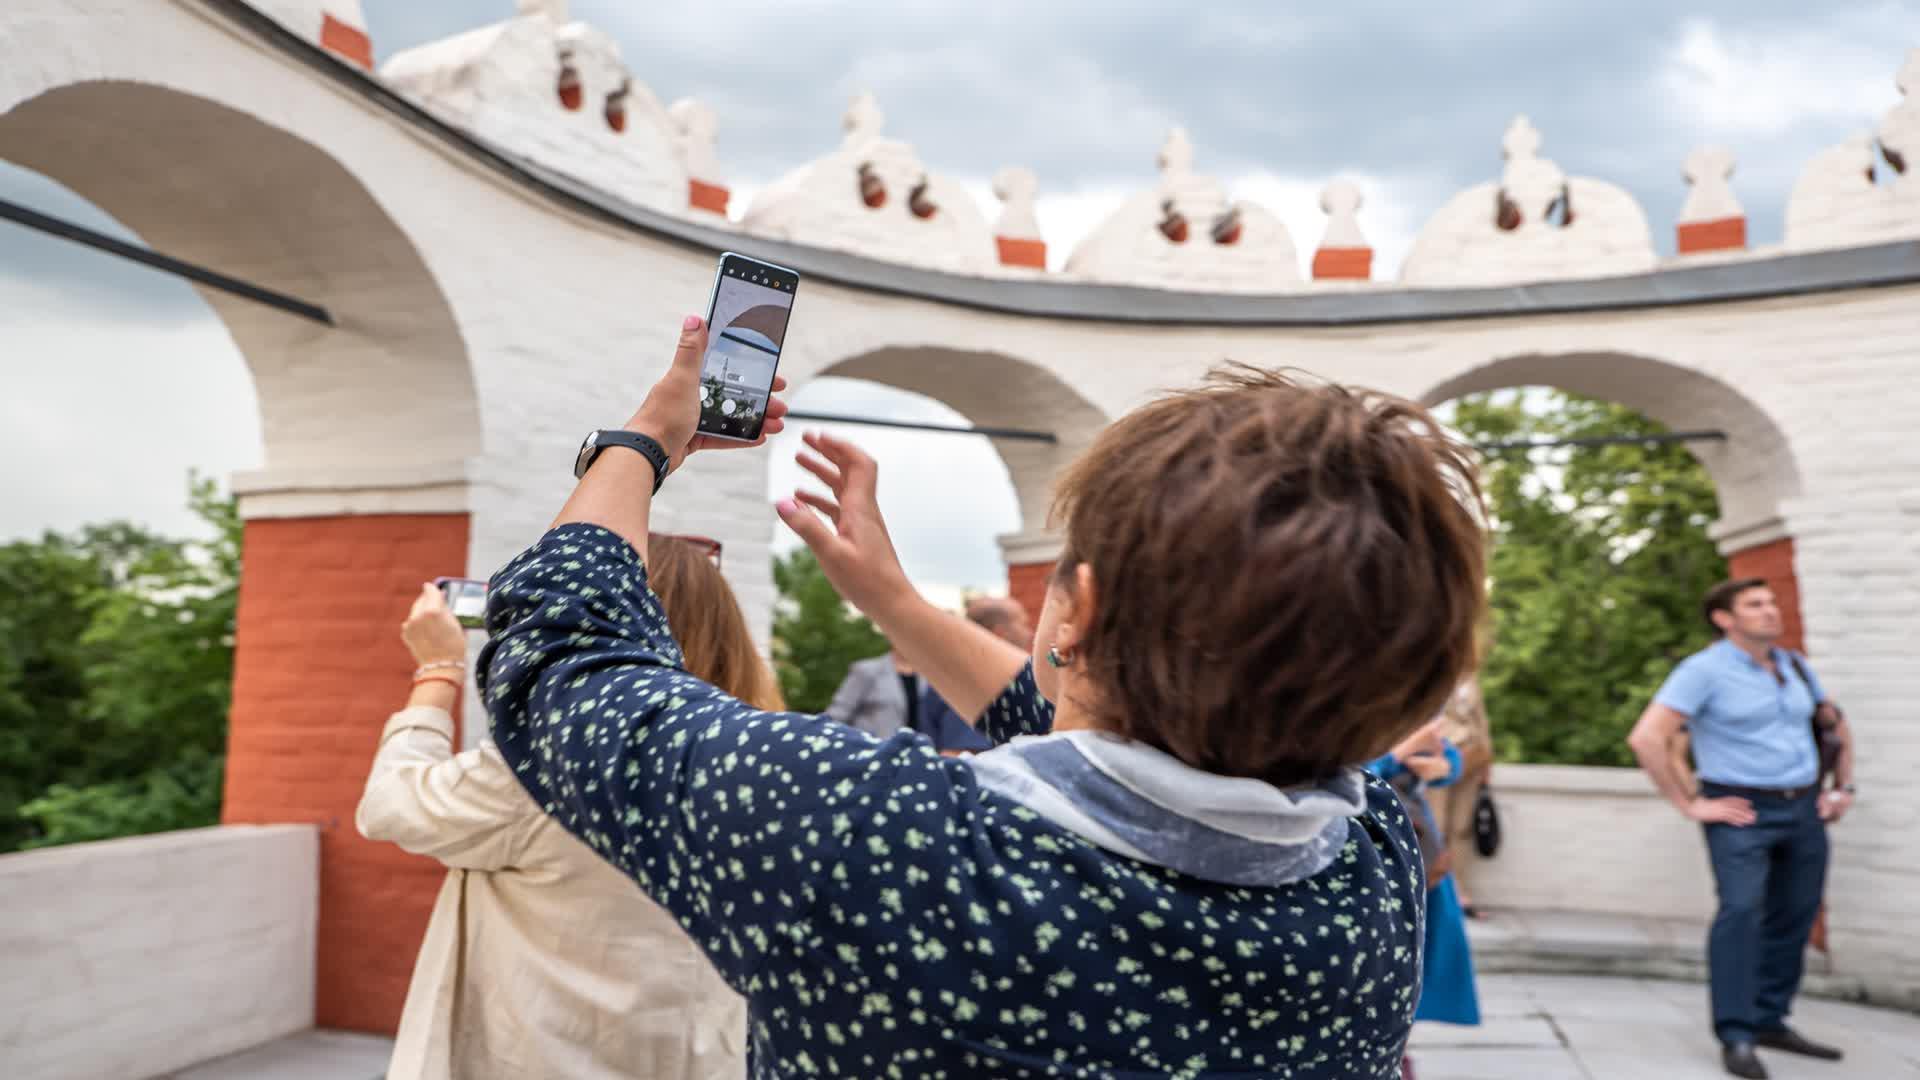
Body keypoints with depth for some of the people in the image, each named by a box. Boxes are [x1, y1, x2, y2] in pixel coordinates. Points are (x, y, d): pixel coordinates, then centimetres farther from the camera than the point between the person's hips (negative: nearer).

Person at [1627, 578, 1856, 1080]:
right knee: (1742, 910, -18)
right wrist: (1689, 805, -16)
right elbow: (1646, 738, -19)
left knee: (1793, 918, 10)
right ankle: (1736, 1037, -14)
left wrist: (1844, 787, 17)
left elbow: (1836, 724, 28)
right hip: (1742, 813, -7)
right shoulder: (1705, 670, -12)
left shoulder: (1795, 666, 11)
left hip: (1804, 810, 7)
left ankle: (1770, 1021, 23)